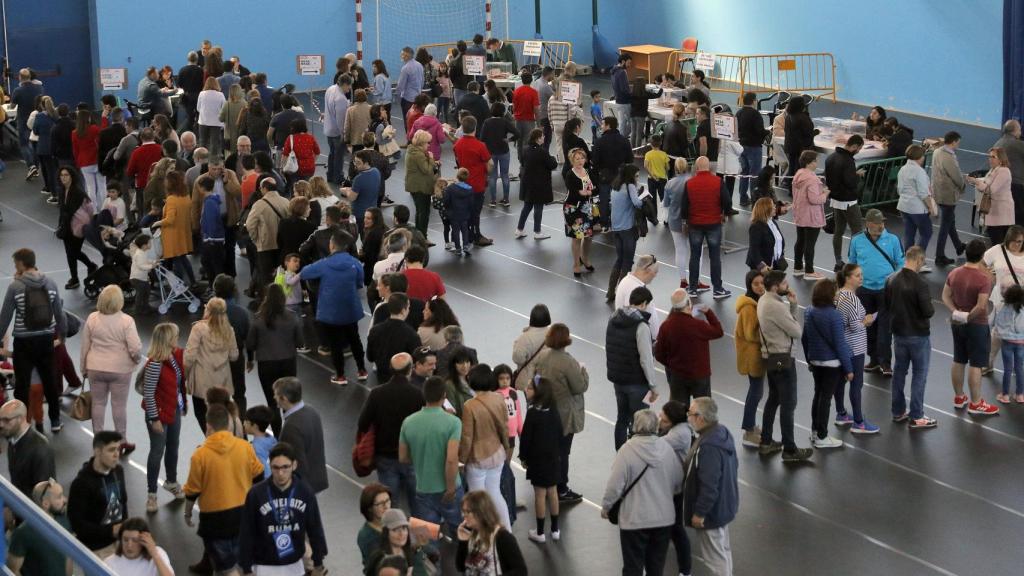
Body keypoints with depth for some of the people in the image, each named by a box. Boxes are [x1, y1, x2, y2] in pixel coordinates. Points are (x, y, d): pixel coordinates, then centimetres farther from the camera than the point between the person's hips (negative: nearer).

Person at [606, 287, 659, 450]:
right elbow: (646, 359, -20)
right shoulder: (641, 326, -20)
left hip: (617, 379, 7)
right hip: (637, 383, -7)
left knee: (622, 418, 18)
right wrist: (652, 386, -12)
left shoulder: (613, 320, 3)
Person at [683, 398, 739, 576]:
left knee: (715, 555, 4)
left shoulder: (708, 446, -32)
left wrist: (699, 512, -20)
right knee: (723, 548, 24)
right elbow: (733, 466, 13)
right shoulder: (723, 432, -1)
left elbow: (708, 484, -30)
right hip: (725, 504, 10)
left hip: (711, 510, -10)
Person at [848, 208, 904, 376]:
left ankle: (885, 362, -2)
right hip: (864, 289, 2)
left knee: (885, 326, -6)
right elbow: (852, 264, 12)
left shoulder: (892, 240, -2)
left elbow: (900, 263, 4)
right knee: (868, 325, 11)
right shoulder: (857, 241, 2)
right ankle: (874, 359, 23)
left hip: (886, 289, -2)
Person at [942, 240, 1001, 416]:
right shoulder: (984, 278, -23)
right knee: (975, 365, 3)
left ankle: (959, 398, 29)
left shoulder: (954, 273, -2)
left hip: (957, 323, 7)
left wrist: (955, 312, -7)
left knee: (958, 361, 17)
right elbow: (981, 306, -28)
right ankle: (976, 404, 11)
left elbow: (945, 296, 1)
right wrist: (968, 317, -14)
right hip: (977, 325, -7)